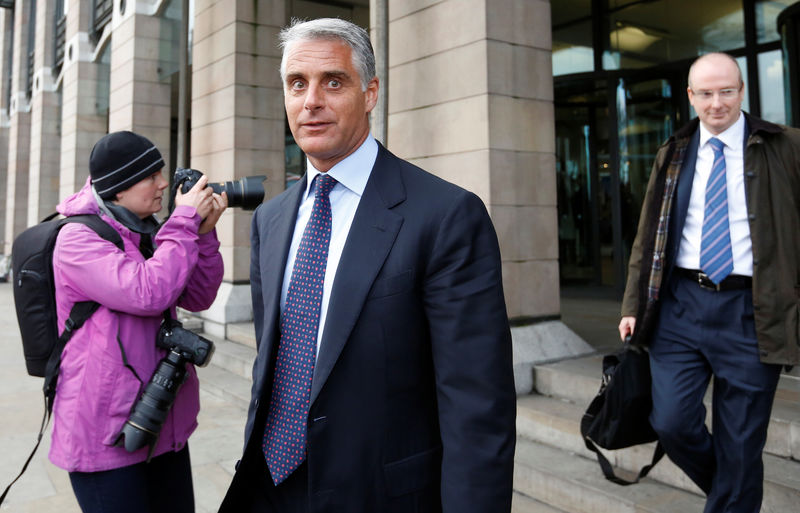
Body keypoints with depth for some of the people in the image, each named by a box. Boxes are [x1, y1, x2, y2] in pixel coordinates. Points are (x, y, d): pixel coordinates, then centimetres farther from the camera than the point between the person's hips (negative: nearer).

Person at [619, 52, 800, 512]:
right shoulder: (673, 155, 10)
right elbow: (649, 236, 11)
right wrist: (634, 306, 6)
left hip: (750, 310, -2)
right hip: (681, 304, 2)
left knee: (740, 443, 5)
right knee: (672, 422, -1)